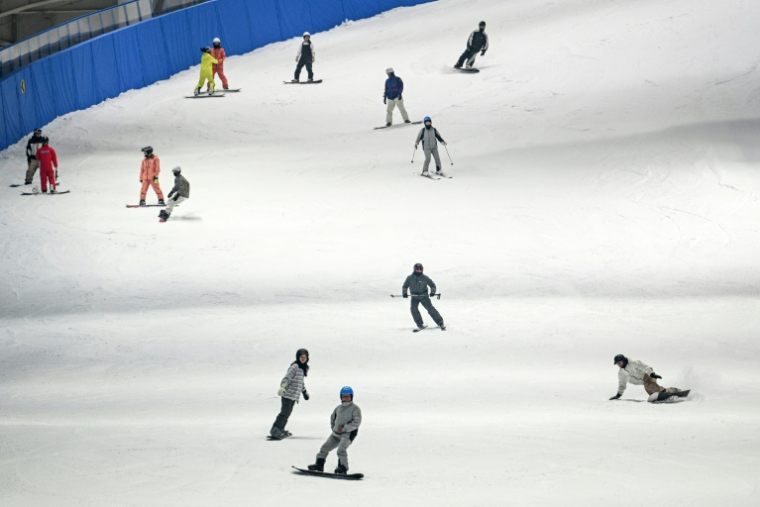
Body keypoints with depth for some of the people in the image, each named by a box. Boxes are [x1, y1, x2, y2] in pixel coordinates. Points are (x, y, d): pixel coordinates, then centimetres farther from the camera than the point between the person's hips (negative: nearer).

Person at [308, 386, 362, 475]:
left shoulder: (355, 408, -6)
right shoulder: (338, 408, 15)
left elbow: (357, 422, -15)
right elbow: (333, 417, 31)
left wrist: (344, 428, -17)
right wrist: (333, 427, 14)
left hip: (348, 434, -7)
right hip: (336, 433, 7)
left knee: (341, 449, -26)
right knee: (325, 447, 4)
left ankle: (343, 468, -19)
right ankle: (319, 465, 11)